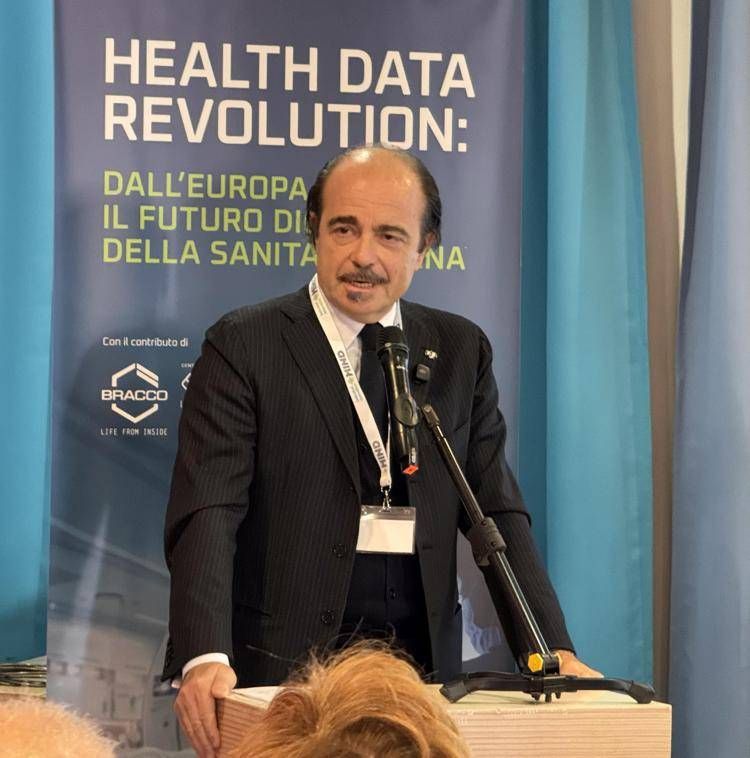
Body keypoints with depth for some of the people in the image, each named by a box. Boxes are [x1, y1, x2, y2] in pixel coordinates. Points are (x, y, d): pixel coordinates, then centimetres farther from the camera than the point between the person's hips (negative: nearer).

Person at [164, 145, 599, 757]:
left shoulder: (461, 351, 9)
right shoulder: (243, 346, -4)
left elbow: (496, 512, 7)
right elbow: (206, 516, -12)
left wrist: (553, 652, -5)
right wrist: (205, 658, -27)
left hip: (425, 665, 3)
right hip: (285, 669, -3)